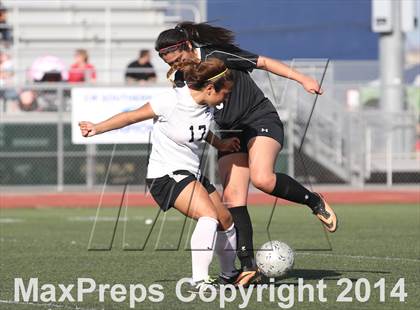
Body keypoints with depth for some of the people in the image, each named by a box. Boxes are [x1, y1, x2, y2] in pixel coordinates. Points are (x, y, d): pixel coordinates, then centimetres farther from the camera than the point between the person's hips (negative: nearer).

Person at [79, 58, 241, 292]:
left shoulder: (207, 108, -1)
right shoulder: (172, 101, -22)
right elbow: (132, 116, -10)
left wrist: (221, 144, 12)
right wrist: (98, 128, -10)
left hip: (193, 173, 8)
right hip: (166, 174, -8)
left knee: (227, 221, 15)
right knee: (209, 216, -28)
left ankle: (230, 273, 38)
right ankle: (200, 280, -28)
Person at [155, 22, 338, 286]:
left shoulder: (217, 55, -16)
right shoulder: (182, 78, 3)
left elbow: (263, 62, -10)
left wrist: (302, 79, -12)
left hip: (261, 121, -6)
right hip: (230, 134, 6)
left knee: (262, 179, -30)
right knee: (232, 197, -9)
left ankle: (315, 202, -5)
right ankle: (248, 267, -9)